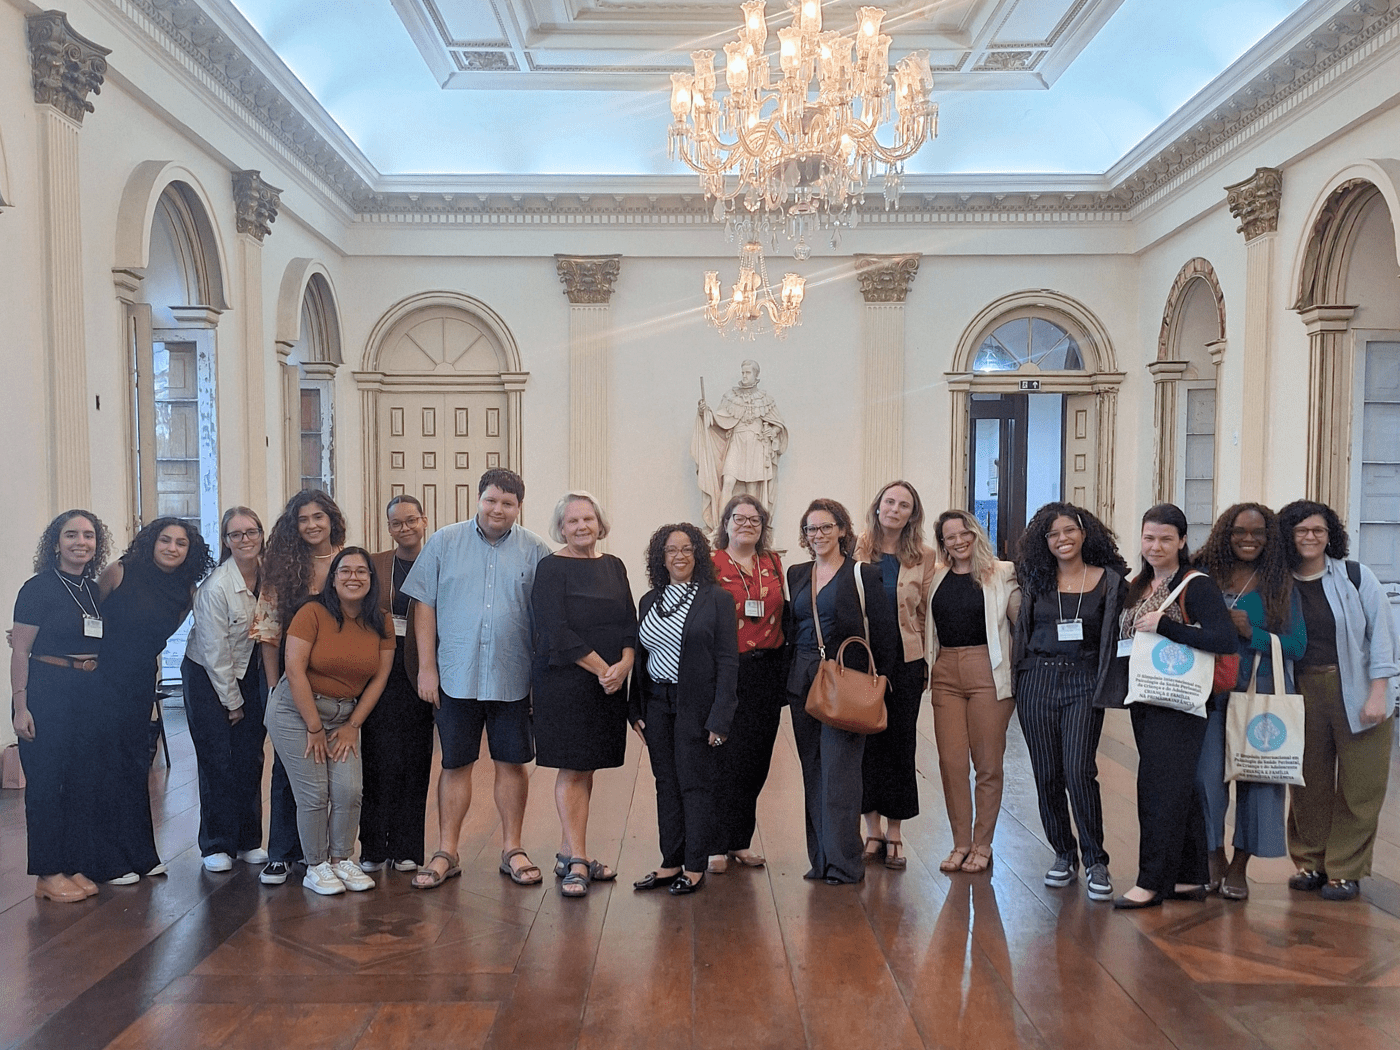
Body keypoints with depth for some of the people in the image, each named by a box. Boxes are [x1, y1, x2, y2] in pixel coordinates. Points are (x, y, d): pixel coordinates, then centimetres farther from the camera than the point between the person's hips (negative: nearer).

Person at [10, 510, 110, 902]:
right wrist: (20, 707, -15)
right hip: (46, 692, -6)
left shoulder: (97, 591, 10)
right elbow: (20, 651, -9)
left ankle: (73, 866, 19)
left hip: (90, 694, 6)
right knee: (46, 782, -1)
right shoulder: (39, 588, -7)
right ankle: (47, 874, 9)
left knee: (81, 780, 9)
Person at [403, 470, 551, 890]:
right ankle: (446, 853, 21)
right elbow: (424, 605, 1)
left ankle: (511, 849, 23)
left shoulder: (535, 551, 1)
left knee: (512, 763, 9)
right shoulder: (444, 542, 1)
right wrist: (427, 667, -4)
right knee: (455, 764, 9)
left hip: (513, 678, 0)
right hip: (455, 677, 0)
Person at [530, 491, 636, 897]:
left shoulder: (613, 566, 12)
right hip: (566, 681, -6)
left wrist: (624, 665, -9)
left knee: (585, 769, 11)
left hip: (609, 684, 6)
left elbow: (630, 623, 9)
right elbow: (557, 632, -13)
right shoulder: (551, 569, -6)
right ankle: (576, 861, 4)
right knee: (571, 769, -2)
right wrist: (601, 668, -15)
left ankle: (568, 853, 21)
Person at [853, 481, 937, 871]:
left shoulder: (925, 556, 4)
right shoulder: (856, 550, 2)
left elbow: (927, 615, 8)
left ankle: (894, 832, 20)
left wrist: (926, 662, 4)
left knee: (900, 744, 7)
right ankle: (873, 830, 18)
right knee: (865, 741, 4)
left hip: (905, 661, 0)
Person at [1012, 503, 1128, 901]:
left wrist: (1110, 682, -4)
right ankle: (1063, 855, 21)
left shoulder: (1110, 581, 3)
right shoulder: (1036, 580, 8)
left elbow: (1120, 634, 5)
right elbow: (1022, 629, 17)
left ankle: (1095, 862, 1)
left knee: (1079, 772, -13)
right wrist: (1020, 667, 8)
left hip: (1084, 683, -2)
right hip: (1038, 681, 3)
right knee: (1047, 775, 5)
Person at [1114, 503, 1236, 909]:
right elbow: (1124, 638, 24)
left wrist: (1164, 625, -25)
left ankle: (1152, 882, 1)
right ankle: (1190, 878, 21)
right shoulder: (1136, 586, 12)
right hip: (1145, 700, 8)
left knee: (1161, 787, -6)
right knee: (1179, 788, 13)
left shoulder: (1197, 586, -11)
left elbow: (1226, 639, -23)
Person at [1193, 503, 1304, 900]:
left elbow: (1297, 645, -1)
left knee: (1255, 775, 3)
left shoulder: (1281, 586, 4)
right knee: (1207, 773, -5)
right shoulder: (1205, 578, 5)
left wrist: (1251, 633, -14)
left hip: (1262, 692, 0)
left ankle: (1239, 866, 19)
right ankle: (1214, 856, 17)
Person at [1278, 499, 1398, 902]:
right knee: (1308, 784, 8)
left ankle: (1344, 870, 14)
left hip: (1357, 697, -2)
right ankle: (1310, 863, 23)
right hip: (1303, 696, 2)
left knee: (1359, 786, 2)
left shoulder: (1356, 576, -2)